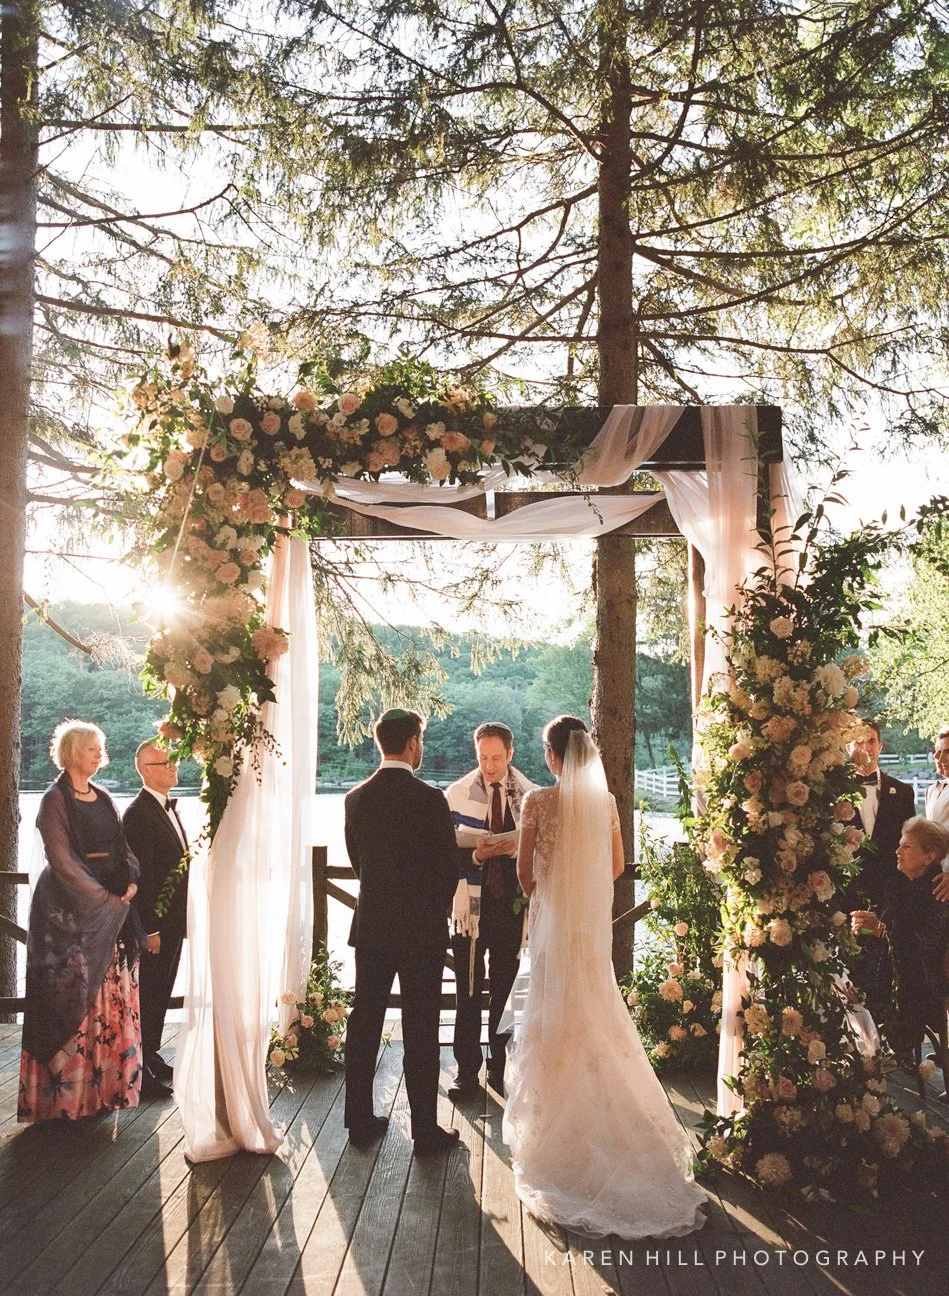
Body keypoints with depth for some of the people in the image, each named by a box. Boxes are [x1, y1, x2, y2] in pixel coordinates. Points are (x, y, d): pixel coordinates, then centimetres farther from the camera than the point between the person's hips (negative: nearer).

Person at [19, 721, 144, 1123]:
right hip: (68, 908, -6)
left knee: (109, 993, 7)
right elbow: (61, 859, -14)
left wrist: (131, 883, -7)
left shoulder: (103, 799, 13)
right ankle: (68, 1089, 6)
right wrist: (103, 897, -16)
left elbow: (123, 848, 12)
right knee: (73, 993, -3)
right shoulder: (55, 799, -7)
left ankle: (103, 1081, 15)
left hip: (112, 907, 7)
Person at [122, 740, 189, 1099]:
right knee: (146, 995, 1)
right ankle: (139, 1073, 11)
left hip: (172, 921, 9)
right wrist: (150, 929, -21)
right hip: (154, 924, -9)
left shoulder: (168, 809, 13)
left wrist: (181, 918, 16)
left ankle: (151, 1056, 31)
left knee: (160, 992, 18)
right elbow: (140, 876, -20)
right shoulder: (138, 813, -17)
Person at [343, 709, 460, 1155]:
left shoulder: (356, 799, 0)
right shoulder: (430, 799, -15)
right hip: (423, 929, -5)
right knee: (420, 1030, 4)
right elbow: (447, 867, -9)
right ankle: (425, 1131, 12)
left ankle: (360, 1120, 24)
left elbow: (357, 862, 9)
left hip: (370, 925, 5)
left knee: (364, 1022, 14)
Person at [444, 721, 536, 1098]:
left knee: (506, 990, 10)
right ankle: (467, 1073, 13)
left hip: (513, 905, 1)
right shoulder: (457, 794, 0)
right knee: (468, 992, 2)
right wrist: (476, 855, -18)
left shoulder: (529, 796, 3)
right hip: (472, 904, -1)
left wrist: (517, 849, -15)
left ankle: (501, 1071, 22)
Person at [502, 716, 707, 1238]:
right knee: (597, 1012, 15)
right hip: (594, 919, 4)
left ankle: (554, 1126, 16)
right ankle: (604, 1116, 26)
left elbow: (525, 869, -7)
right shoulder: (606, 800, -2)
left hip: (553, 917, -4)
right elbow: (616, 865, 7)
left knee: (555, 1014, 7)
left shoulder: (538, 800, -14)